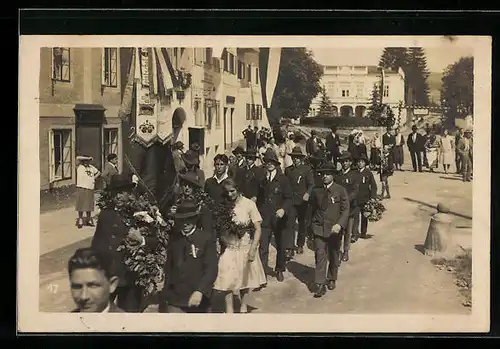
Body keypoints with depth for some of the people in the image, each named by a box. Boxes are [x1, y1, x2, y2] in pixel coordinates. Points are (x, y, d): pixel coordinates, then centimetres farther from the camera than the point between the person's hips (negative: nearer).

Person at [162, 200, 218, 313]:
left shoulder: (206, 239, -8)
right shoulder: (174, 238, 4)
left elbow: (211, 269, -14)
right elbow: (169, 266, 12)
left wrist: (200, 291, -26)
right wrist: (167, 291, 14)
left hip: (199, 298, -2)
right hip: (175, 298, 2)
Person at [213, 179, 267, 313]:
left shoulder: (249, 204, -11)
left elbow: (258, 229, -11)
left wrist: (253, 249, -17)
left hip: (246, 248, -1)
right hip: (228, 248, 1)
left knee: (245, 279, 14)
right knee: (227, 280, -4)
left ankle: (243, 308, 30)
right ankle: (229, 311, 5)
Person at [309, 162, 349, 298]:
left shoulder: (340, 190, -6)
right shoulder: (316, 191, 3)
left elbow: (345, 209, -10)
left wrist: (339, 224, -24)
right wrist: (312, 224, 10)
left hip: (334, 229, -1)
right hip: (319, 228, 1)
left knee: (334, 256, 15)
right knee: (320, 255, -7)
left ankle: (331, 279, 36)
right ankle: (320, 284, -7)